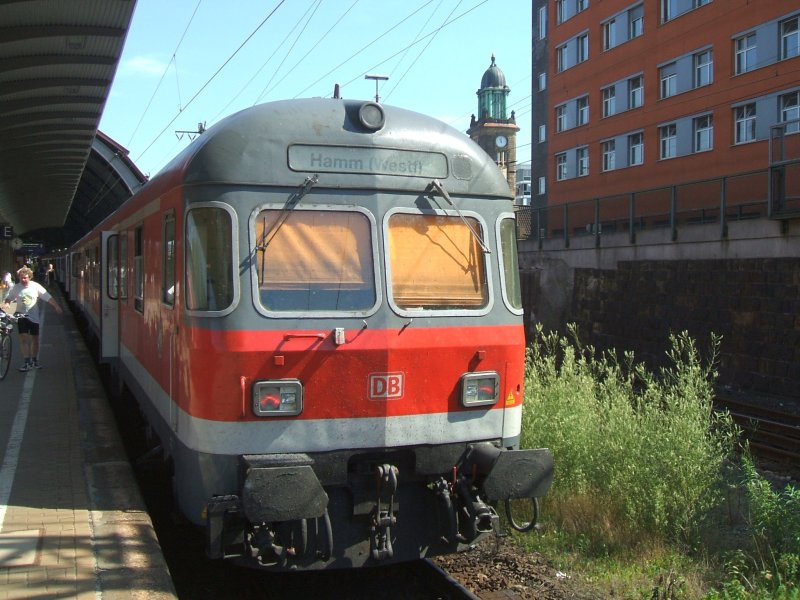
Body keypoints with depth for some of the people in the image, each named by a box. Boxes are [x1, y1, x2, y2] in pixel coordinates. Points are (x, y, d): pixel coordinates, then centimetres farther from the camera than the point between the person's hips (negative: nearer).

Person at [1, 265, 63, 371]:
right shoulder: (16, 288, -3)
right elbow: (9, 298, 6)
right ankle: (27, 362, -8)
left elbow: (48, 298, -6)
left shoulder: (36, 286, -6)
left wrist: (56, 306, -15)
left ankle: (34, 360, 27)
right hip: (22, 316, 0)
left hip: (34, 317, 0)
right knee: (24, 339, -8)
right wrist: (5, 305, -15)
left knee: (35, 339, 10)